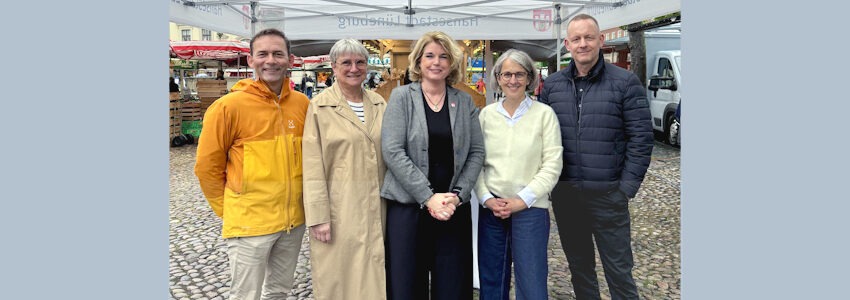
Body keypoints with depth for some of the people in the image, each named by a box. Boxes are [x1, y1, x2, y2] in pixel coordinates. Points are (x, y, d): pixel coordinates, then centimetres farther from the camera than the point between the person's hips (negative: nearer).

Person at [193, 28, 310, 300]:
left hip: (294, 220, 4)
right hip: (249, 223, -4)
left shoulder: (302, 103, -1)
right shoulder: (229, 106, -13)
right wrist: (227, 210, -1)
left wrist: (300, 203, 11)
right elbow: (207, 167, -6)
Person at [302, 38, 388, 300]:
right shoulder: (320, 106, -6)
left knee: (372, 276, 13)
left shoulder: (379, 103, 8)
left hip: (376, 207, 4)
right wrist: (318, 216, -13)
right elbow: (313, 168, -9)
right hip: (338, 209, -4)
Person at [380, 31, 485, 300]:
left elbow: (476, 152, 6)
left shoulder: (464, 102, 9)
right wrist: (428, 197, -14)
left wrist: (457, 195, -8)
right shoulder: (401, 97, 0)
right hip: (408, 207, -2)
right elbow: (393, 151, -10)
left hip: (454, 208, 2)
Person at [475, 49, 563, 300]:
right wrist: (486, 198, -7)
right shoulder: (486, 114, 6)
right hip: (491, 208, 3)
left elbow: (552, 165, -6)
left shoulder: (544, 114, -2)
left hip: (530, 209, -3)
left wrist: (522, 200, -12)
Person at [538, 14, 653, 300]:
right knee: (579, 267, 17)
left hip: (608, 194, -3)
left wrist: (627, 186, -9)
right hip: (564, 194, 3)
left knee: (619, 271, 6)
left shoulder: (625, 82, -4)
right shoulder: (551, 85, 6)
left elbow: (640, 138, -5)